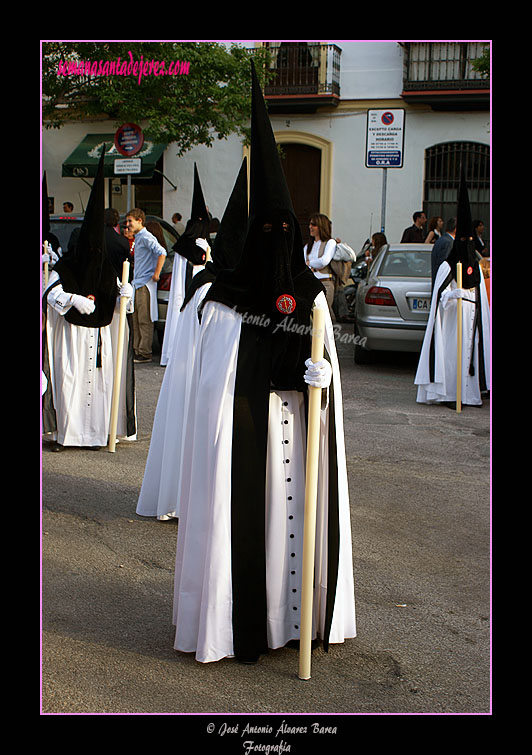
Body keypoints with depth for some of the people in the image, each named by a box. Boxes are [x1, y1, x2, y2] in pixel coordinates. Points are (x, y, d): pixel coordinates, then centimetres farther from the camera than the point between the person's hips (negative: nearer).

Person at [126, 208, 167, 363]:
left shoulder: (146, 237, -13)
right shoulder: (137, 238, 18)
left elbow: (162, 253, -24)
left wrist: (156, 274, -21)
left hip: (146, 284, -10)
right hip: (137, 283, 10)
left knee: (145, 320, -7)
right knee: (136, 320, 12)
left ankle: (145, 353, -4)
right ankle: (137, 350, 18)